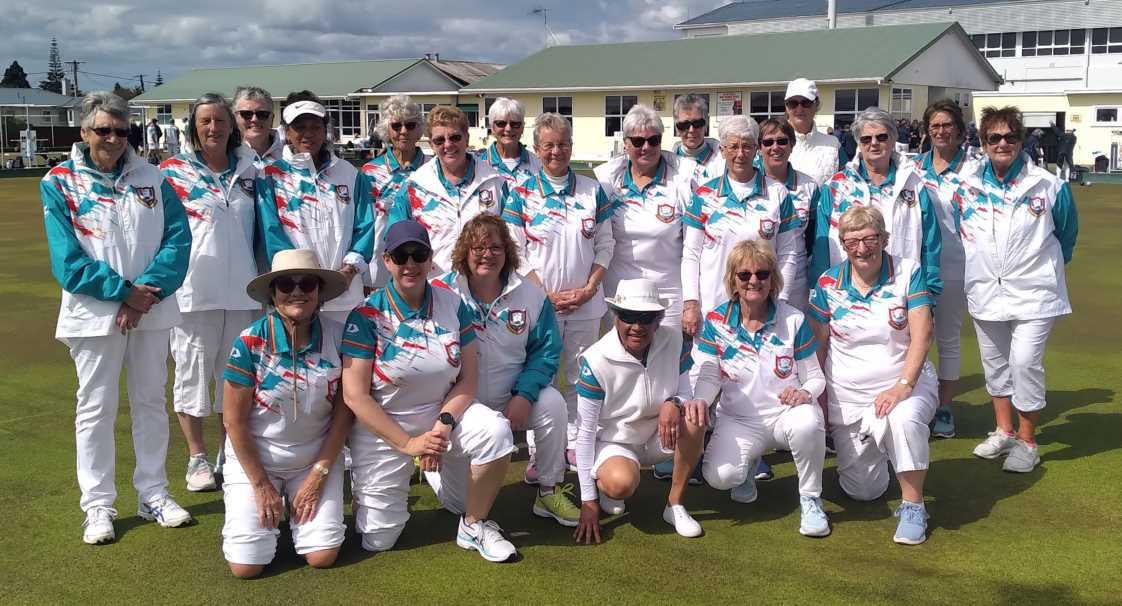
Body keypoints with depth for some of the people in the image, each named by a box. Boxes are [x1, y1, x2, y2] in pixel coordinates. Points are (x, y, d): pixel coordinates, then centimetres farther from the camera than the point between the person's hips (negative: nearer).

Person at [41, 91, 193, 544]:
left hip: (151, 311, 3)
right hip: (94, 314, -2)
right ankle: (98, 506, 14)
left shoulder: (151, 178, 4)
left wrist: (147, 291, -16)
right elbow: (67, 260, -9)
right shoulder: (59, 183, -3)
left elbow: (178, 239, -4)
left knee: (150, 401, 11)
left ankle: (153, 494, 23)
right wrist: (123, 291, -16)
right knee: (96, 408, 4)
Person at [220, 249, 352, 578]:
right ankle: (240, 504, 23)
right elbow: (235, 420, -11)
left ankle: (299, 505, 24)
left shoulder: (338, 337, -11)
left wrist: (318, 476, -8)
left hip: (317, 458, 2)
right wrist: (261, 485, -9)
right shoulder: (251, 341, -17)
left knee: (322, 558, -8)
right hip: (255, 457, -2)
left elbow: (344, 411, -5)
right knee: (247, 566, -9)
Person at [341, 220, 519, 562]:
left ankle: (474, 527, -4)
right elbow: (355, 395, -17)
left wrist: (444, 423, -22)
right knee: (377, 541, 0)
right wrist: (408, 444, -20)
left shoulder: (453, 306, -6)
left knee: (496, 430, -27)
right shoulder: (367, 315, -15)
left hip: (442, 412, 2)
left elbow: (469, 377, -5)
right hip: (383, 426, -2)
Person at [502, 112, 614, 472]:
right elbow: (516, 253, -3)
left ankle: (574, 443, 23)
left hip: (586, 304, 2)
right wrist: (546, 294, -11)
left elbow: (605, 246, 5)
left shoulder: (593, 191, 4)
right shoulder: (522, 194, -2)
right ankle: (539, 452, 15)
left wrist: (589, 289, -8)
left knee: (580, 378, 9)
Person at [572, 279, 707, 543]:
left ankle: (675, 505, -11)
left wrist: (673, 404, -31)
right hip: (614, 441, -4)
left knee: (695, 416, -27)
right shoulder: (596, 361, -22)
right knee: (622, 483, -36)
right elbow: (585, 431, -18)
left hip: (659, 437, 4)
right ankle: (604, 483, 4)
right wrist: (588, 499, -16)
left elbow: (685, 394, -3)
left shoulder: (674, 341, -13)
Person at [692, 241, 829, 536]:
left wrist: (806, 393, -24)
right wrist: (698, 401, -27)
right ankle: (749, 465, 14)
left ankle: (810, 500, -10)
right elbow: (709, 376, -4)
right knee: (719, 476, -27)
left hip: (787, 413, -1)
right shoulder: (716, 321, -4)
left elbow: (815, 377, 0)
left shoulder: (793, 320, -5)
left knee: (806, 424, -38)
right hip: (739, 420, 1)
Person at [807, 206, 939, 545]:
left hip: (905, 382, -2)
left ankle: (913, 506, -19)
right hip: (846, 396, 2)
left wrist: (902, 386, -26)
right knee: (862, 492, 5)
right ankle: (874, 449, 40)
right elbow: (817, 346, 2)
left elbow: (922, 336, -15)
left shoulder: (908, 273, -8)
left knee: (904, 420, -39)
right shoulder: (828, 283, -3)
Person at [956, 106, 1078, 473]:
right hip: (985, 291, 4)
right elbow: (958, 230, 17)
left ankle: (1027, 442, 3)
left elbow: (1067, 230, 9)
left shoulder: (1048, 185, -8)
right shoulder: (967, 184, -1)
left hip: (1033, 292, -4)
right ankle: (1004, 432, 30)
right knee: (995, 363, 13)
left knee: (1025, 362, -12)